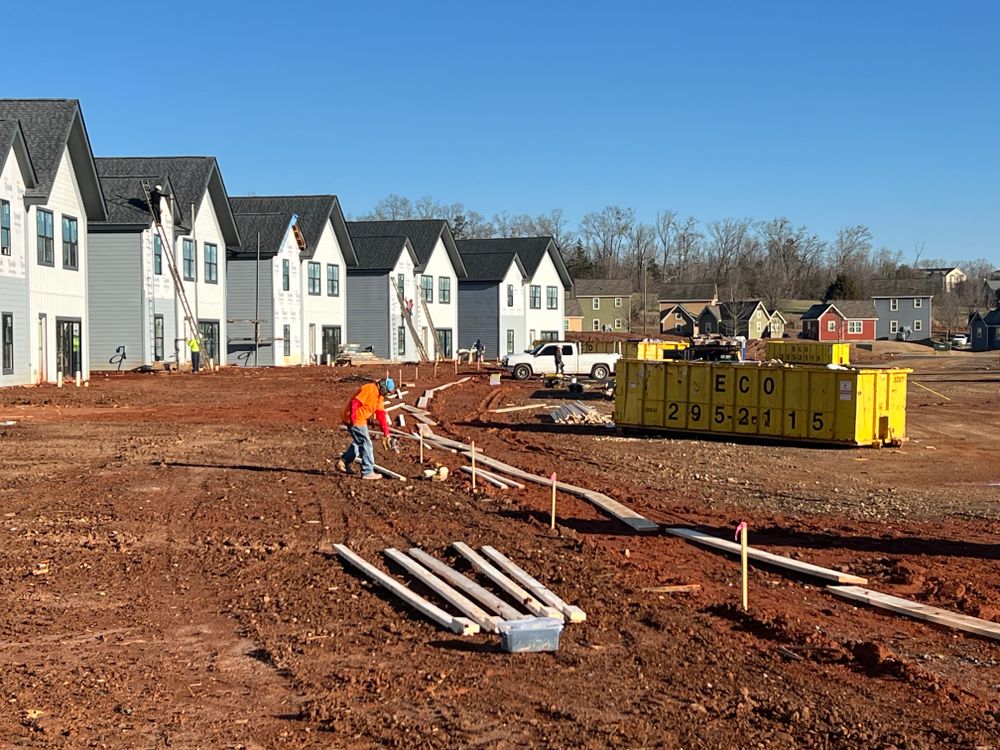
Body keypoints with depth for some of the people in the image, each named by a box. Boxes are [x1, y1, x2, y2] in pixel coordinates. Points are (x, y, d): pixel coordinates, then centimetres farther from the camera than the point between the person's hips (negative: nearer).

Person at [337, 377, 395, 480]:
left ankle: (343, 463, 29)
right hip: (355, 420, -10)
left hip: (360, 419, 10)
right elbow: (355, 402, -26)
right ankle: (367, 472, -1)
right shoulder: (369, 390, -19)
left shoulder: (379, 396, 12)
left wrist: (386, 433, 13)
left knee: (358, 442, 22)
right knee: (366, 443, -6)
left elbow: (381, 415, 14)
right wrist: (353, 418, -30)